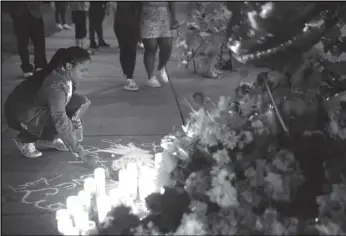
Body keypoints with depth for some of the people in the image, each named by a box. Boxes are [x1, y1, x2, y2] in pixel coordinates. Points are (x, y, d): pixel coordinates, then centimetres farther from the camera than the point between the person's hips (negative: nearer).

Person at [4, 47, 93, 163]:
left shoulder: (66, 75, -10)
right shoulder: (56, 84, -35)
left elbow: (64, 102, 4)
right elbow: (60, 120, -40)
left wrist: (76, 120, -11)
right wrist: (76, 148, -36)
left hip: (42, 106, 9)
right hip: (20, 111, -8)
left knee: (81, 102, -4)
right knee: (59, 123, -33)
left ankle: (49, 138, 8)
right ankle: (24, 140, -4)